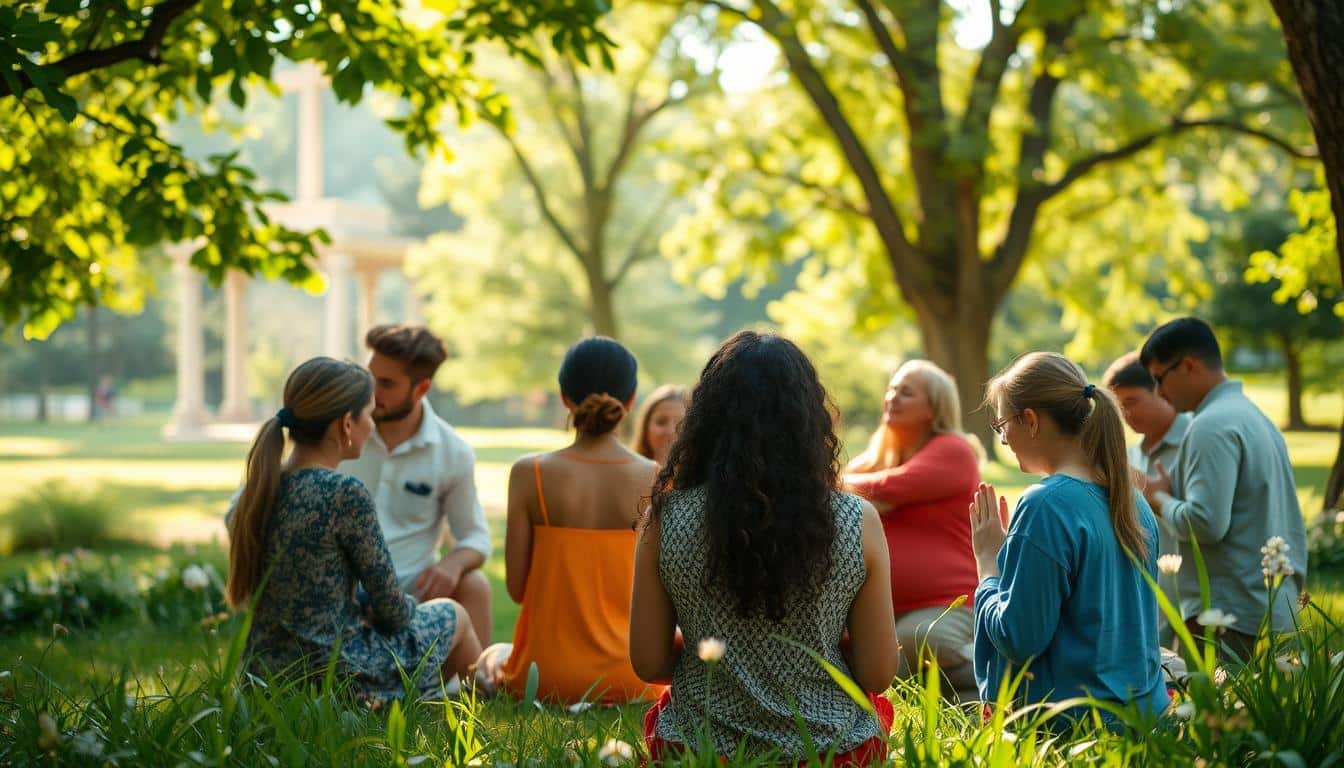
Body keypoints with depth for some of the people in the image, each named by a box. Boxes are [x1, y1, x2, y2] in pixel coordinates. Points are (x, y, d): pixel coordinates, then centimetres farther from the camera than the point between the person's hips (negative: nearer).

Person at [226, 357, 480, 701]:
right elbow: (391, 609, -11)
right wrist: (407, 609, 11)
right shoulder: (345, 494, -20)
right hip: (339, 676, -7)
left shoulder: (259, 488, 1)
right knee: (454, 616, 21)